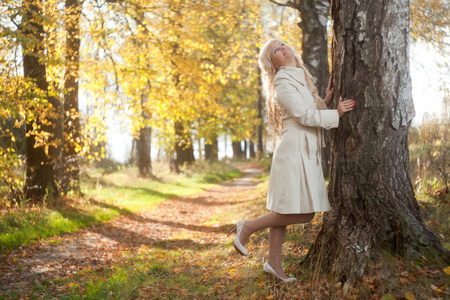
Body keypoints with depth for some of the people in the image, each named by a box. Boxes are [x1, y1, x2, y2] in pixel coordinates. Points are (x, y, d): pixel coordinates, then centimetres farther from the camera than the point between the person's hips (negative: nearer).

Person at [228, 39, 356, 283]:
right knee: (302, 213, -11)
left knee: (285, 211, 10)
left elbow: (314, 111, 18)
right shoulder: (283, 80, -9)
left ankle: (274, 263, 16)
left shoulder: (302, 78, 20)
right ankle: (248, 227, 0)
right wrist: (337, 114, -9)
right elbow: (304, 115, -15)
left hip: (307, 152, 9)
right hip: (294, 150, -9)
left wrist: (327, 99, 4)